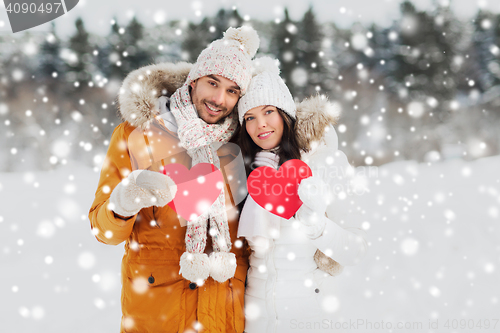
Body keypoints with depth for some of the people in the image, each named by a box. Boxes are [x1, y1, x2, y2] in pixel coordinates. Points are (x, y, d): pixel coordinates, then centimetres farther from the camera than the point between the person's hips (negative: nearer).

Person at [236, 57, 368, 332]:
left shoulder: (319, 167, -9)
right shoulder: (245, 171, -1)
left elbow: (356, 250, -12)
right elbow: (256, 243, -10)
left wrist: (315, 225, -28)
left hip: (303, 308, -2)